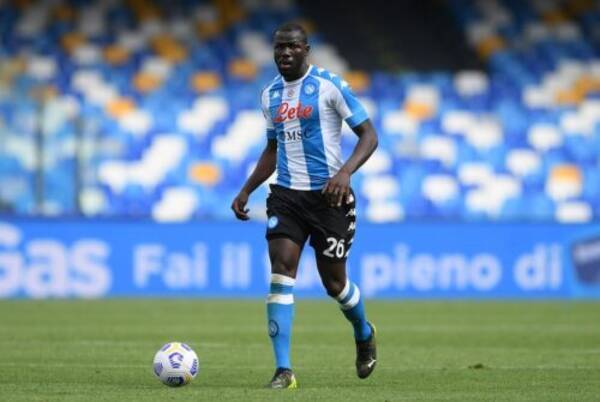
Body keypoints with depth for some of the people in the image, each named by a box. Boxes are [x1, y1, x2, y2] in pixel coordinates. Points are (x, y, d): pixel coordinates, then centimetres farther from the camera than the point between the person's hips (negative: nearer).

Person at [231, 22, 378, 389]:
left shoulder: (329, 85, -8)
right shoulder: (271, 94, 10)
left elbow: (369, 134, -8)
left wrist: (345, 171, -24)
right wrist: (246, 191, 18)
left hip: (328, 194, -4)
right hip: (287, 194, 4)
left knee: (334, 282, 4)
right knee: (281, 272, -13)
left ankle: (364, 334, 38)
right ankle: (283, 370, -15)